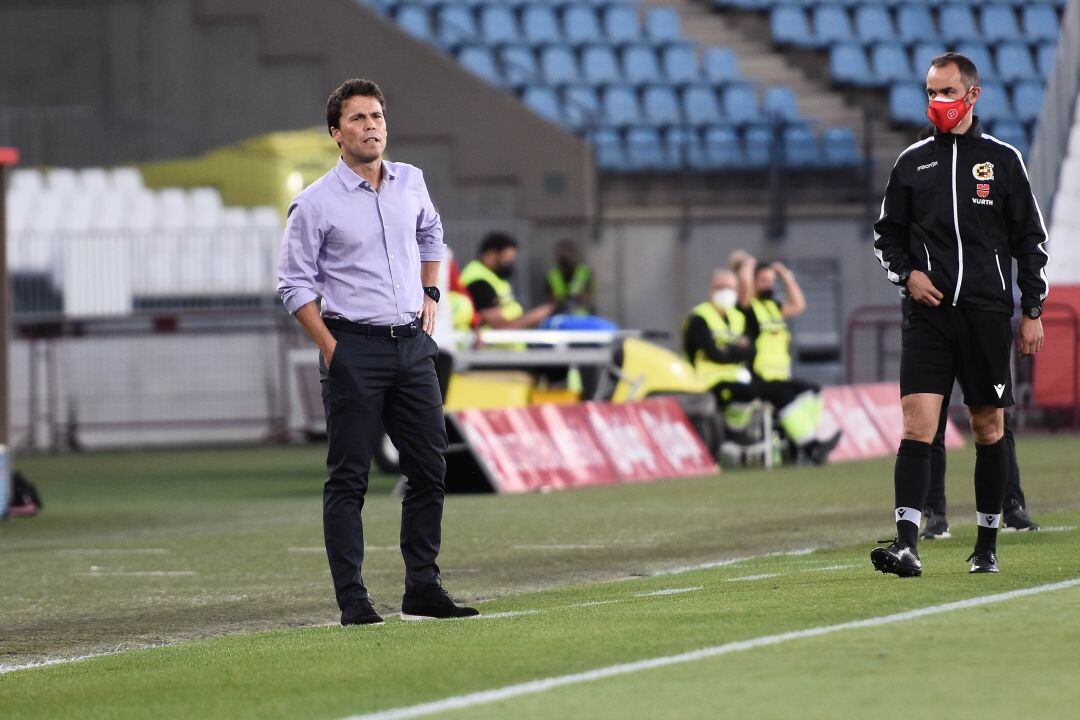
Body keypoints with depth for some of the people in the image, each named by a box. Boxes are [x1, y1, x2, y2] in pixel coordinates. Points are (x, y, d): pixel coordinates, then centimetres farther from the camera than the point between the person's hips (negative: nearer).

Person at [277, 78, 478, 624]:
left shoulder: (410, 182, 9)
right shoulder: (315, 203, -7)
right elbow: (294, 283, -4)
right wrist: (331, 350, -10)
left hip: (413, 346, 6)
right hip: (354, 349, -6)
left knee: (430, 471, 6)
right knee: (348, 478, -4)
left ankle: (422, 591, 14)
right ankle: (352, 601, -3)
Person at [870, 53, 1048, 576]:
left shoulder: (1003, 159, 5)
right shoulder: (912, 162, 8)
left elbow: (1030, 239, 8)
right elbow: (886, 235, 16)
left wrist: (1032, 311, 3)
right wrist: (907, 273, -4)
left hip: (987, 313, 0)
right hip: (927, 314, 0)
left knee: (988, 426, 6)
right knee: (917, 420, -13)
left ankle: (987, 544, 17)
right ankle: (906, 543, -21)